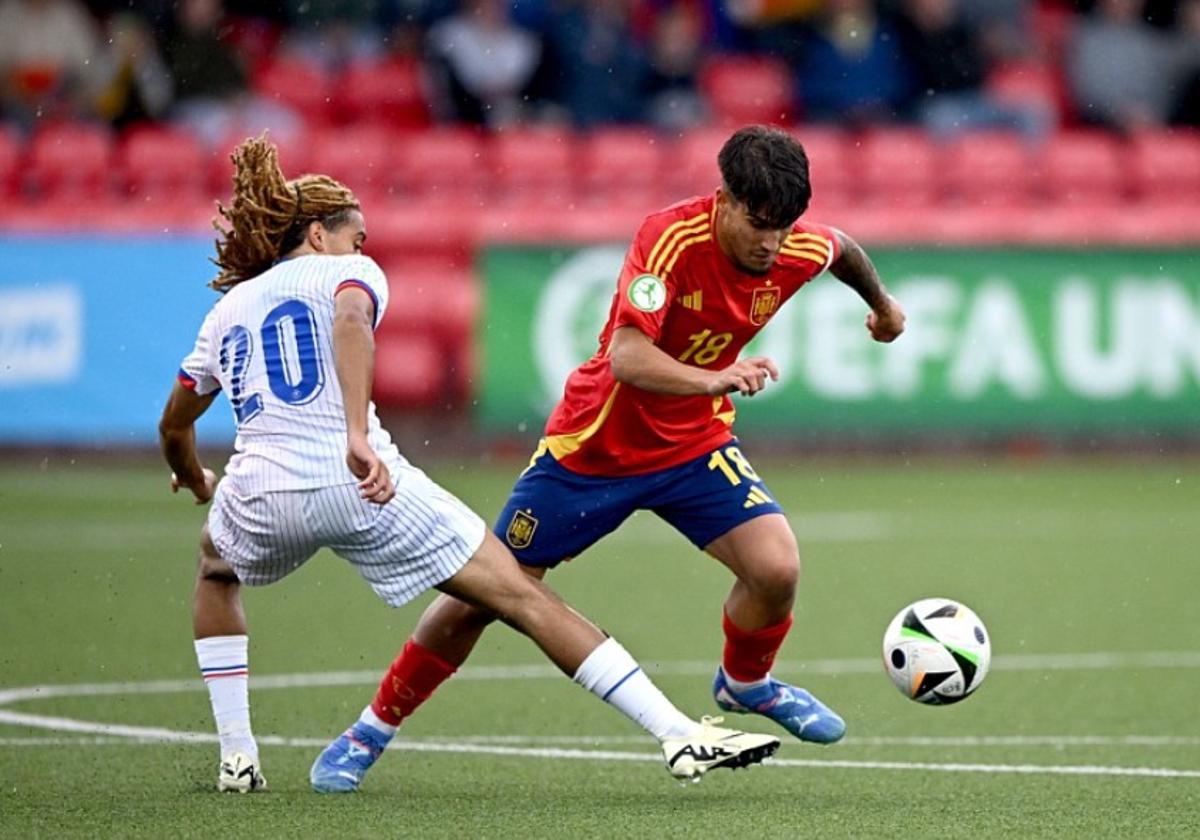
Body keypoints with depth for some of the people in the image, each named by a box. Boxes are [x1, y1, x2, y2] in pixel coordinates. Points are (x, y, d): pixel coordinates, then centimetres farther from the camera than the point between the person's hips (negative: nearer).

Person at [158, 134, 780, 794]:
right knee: (523, 597, -2)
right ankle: (679, 736, -10)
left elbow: (174, 426, 33)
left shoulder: (226, 307, 26)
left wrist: (196, 483, 54)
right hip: (363, 484, -4)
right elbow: (350, 321, -13)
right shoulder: (346, 272, 12)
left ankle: (237, 757, 27)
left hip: (262, 490, 4)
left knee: (215, 570, 39)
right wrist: (357, 435, -24)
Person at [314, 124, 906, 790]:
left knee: (777, 568, -18)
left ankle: (745, 683, 15)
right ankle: (379, 725, 24)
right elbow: (626, 358, -41)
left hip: (695, 443, 4)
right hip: (592, 447, -4)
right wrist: (717, 379, -56)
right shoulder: (671, 237, -31)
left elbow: (844, 250, 11)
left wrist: (882, 304, 29)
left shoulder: (799, 251, -15)